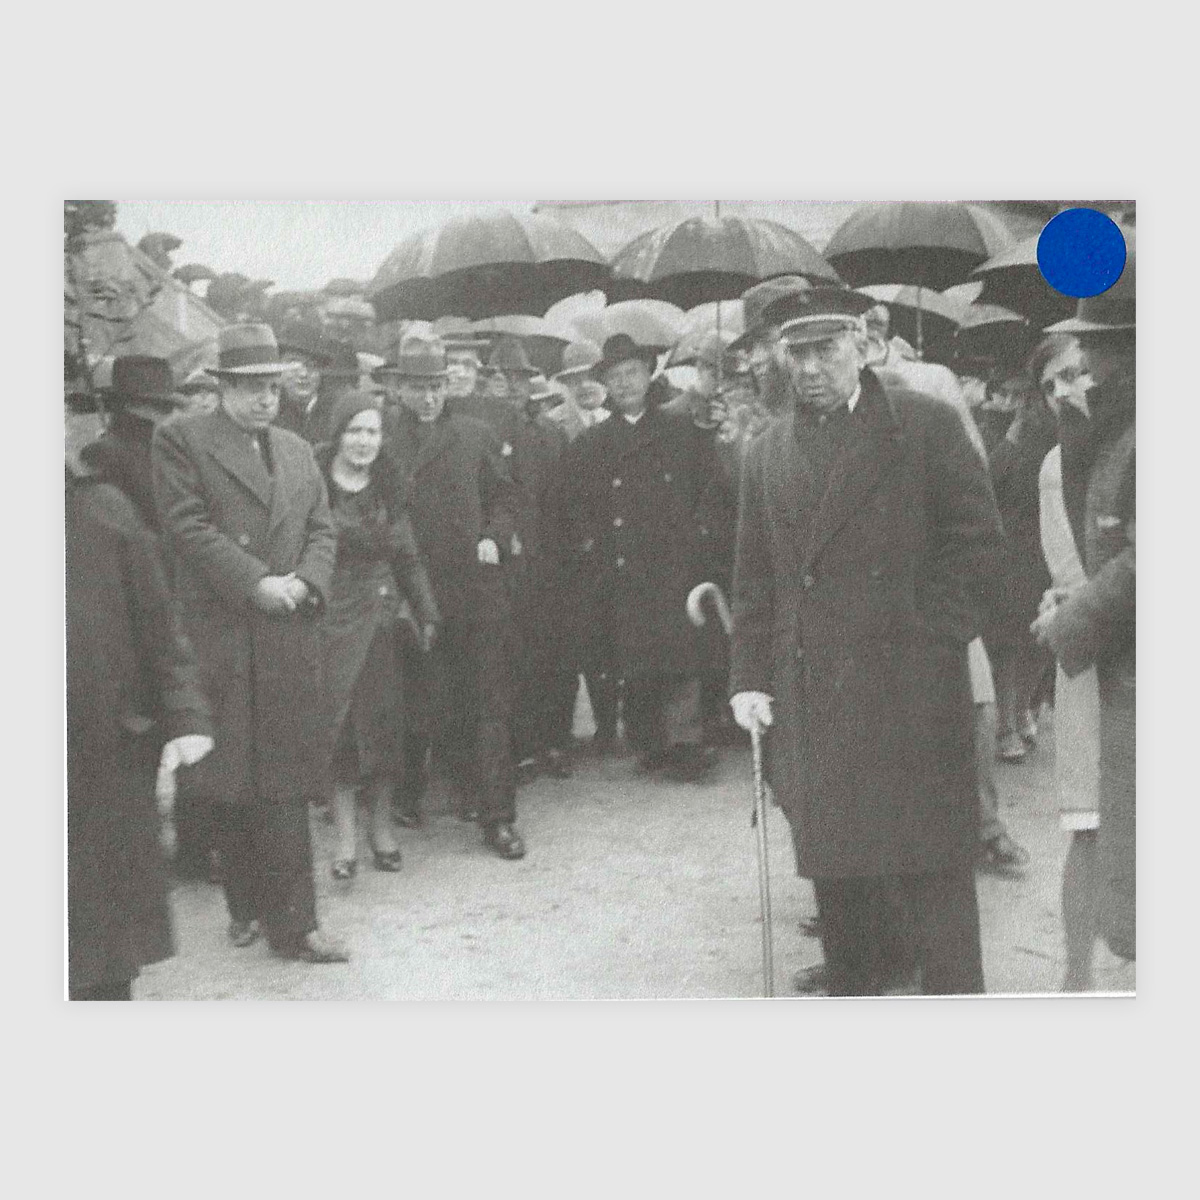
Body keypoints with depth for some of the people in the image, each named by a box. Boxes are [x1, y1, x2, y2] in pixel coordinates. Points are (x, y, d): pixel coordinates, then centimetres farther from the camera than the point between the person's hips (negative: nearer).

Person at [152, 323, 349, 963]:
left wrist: (304, 581, -7)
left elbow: (323, 530, 13)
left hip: (292, 635, 4)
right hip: (222, 635, -4)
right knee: (234, 781, 4)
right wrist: (257, 583, -15)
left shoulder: (297, 449, 18)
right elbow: (188, 527, -9)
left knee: (287, 783, 4)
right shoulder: (180, 439, 0)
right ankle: (247, 905, 19)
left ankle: (291, 923, 11)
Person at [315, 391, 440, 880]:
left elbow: (409, 557, 11)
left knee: (383, 721, 5)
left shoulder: (388, 489, 10)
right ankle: (346, 838, 3)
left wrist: (427, 615, 6)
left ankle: (382, 829, 16)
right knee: (338, 726, -3)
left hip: (382, 620, 4)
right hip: (330, 622, -4)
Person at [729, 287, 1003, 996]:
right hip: (814, 694, 4)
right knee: (836, 868, 9)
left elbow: (976, 536, -1)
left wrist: (932, 635, -8)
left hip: (912, 688, -4)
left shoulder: (926, 425, 1)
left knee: (934, 870, 0)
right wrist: (749, 679, 5)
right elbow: (754, 584, 13)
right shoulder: (768, 456, 12)